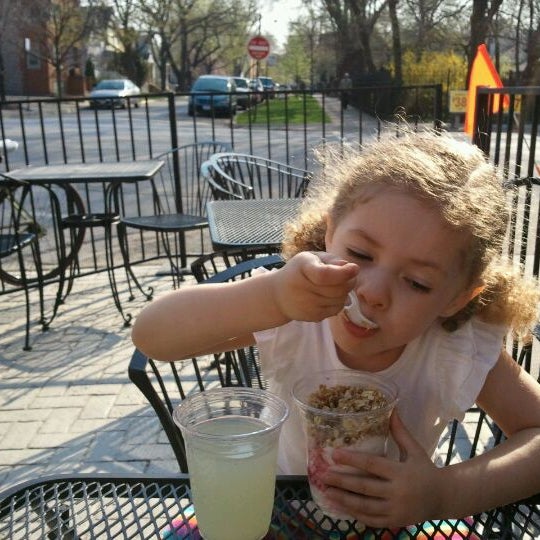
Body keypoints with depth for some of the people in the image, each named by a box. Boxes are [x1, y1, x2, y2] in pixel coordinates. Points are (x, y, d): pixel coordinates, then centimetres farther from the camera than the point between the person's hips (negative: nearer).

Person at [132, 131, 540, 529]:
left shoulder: (463, 351, -23)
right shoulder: (293, 318, -25)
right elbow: (150, 335, -32)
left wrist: (449, 493, -30)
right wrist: (272, 296, -48)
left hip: (395, 521, 1)